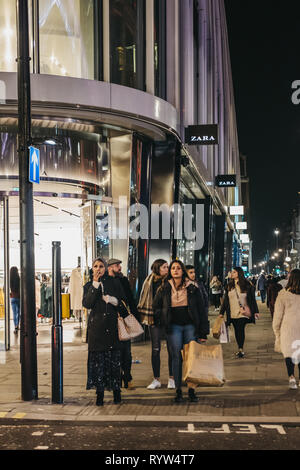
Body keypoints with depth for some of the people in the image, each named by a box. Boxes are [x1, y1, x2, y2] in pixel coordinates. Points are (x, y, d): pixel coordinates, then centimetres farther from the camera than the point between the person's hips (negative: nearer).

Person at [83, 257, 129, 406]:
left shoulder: (114, 283, 9)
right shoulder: (89, 286, 10)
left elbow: (123, 303, 8)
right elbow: (87, 304, -7)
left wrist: (113, 300, -11)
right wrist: (95, 283, -10)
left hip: (112, 325, 0)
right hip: (96, 327, 0)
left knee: (114, 358, -1)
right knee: (98, 359, -2)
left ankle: (116, 391, 8)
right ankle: (100, 392, 2)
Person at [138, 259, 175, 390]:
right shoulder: (150, 282, 4)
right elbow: (145, 300, 9)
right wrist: (146, 317, 2)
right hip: (155, 319, 1)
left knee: (171, 349, 3)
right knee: (155, 350, 3)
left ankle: (171, 379, 13)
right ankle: (156, 379, 11)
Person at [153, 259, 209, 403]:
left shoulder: (192, 288, 2)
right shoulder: (164, 288, 5)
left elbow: (201, 309, 2)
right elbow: (156, 307, 17)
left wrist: (203, 332, -3)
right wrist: (162, 320, 4)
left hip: (190, 325, 0)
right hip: (174, 327, 0)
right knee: (177, 357, -1)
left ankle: (191, 390, 4)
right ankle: (178, 390, 5)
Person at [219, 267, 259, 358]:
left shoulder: (246, 285, -1)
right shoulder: (229, 285, 9)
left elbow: (252, 299, 3)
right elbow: (225, 300, 11)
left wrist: (255, 311, 1)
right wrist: (222, 313, 8)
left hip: (243, 313, -4)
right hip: (233, 313, 4)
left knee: (241, 329, -14)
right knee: (237, 331, 7)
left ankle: (241, 350, -11)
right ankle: (240, 349, 16)